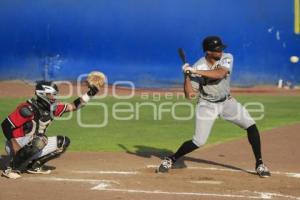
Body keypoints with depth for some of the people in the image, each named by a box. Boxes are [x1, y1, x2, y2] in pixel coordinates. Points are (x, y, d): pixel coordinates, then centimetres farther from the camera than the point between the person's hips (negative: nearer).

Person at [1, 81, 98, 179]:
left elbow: (72, 106, 5)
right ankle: (12, 168, -23)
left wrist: (89, 94, -5)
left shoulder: (52, 108, -1)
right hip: (17, 145, -8)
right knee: (39, 141, -36)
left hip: (32, 145, 8)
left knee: (63, 142, 5)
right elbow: (5, 125, -24)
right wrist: (17, 148, -28)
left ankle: (34, 165, 7)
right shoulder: (28, 109, -23)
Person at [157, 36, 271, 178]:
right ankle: (170, 160, 11)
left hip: (227, 102, 3)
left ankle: (259, 164, 2)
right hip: (207, 106, -2)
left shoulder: (227, 58, -14)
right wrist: (187, 75, -30)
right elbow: (189, 94, -17)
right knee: (198, 142, -10)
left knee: (251, 126, -11)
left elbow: (220, 74, -35)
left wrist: (195, 71, -37)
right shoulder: (197, 67, -17)